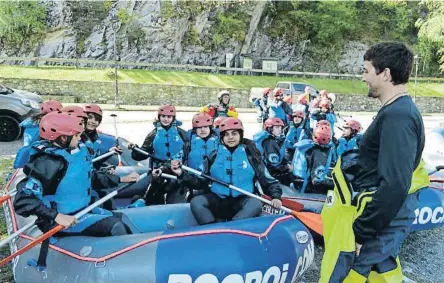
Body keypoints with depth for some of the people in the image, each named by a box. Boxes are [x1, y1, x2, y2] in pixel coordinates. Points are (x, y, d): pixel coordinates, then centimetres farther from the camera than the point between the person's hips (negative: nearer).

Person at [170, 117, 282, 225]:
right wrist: (182, 174, -6)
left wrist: (276, 196, -10)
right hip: (217, 200, 1)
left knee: (256, 204, -33)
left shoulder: (250, 155, 5)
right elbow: (201, 181, 9)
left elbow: (268, 180, 8)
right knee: (196, 202, -25)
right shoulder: (214, 156, 8)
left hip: (242, 201, -1)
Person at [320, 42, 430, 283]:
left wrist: (360, 232, -21)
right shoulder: (401, 110, 11)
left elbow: (394, 186, -28)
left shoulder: (397, 117, -22)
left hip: (379, 219, -10)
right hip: (385, 214, 10)